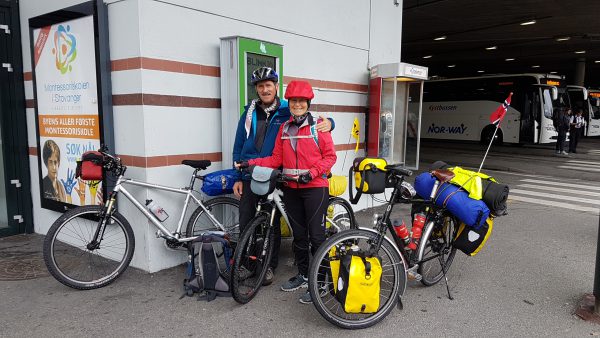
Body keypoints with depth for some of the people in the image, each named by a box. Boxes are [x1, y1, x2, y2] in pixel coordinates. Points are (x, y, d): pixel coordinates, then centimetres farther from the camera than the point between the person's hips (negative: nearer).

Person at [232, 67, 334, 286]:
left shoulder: (288, 112, -1)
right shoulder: (249, 113, 7)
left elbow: (314, 121, 3)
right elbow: (238, 147, 10)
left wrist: (328, 123, -22)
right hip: (249, 177, 3)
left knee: (272, 223, 10)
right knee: (245, 223, 7)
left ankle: (270, 265, 26)